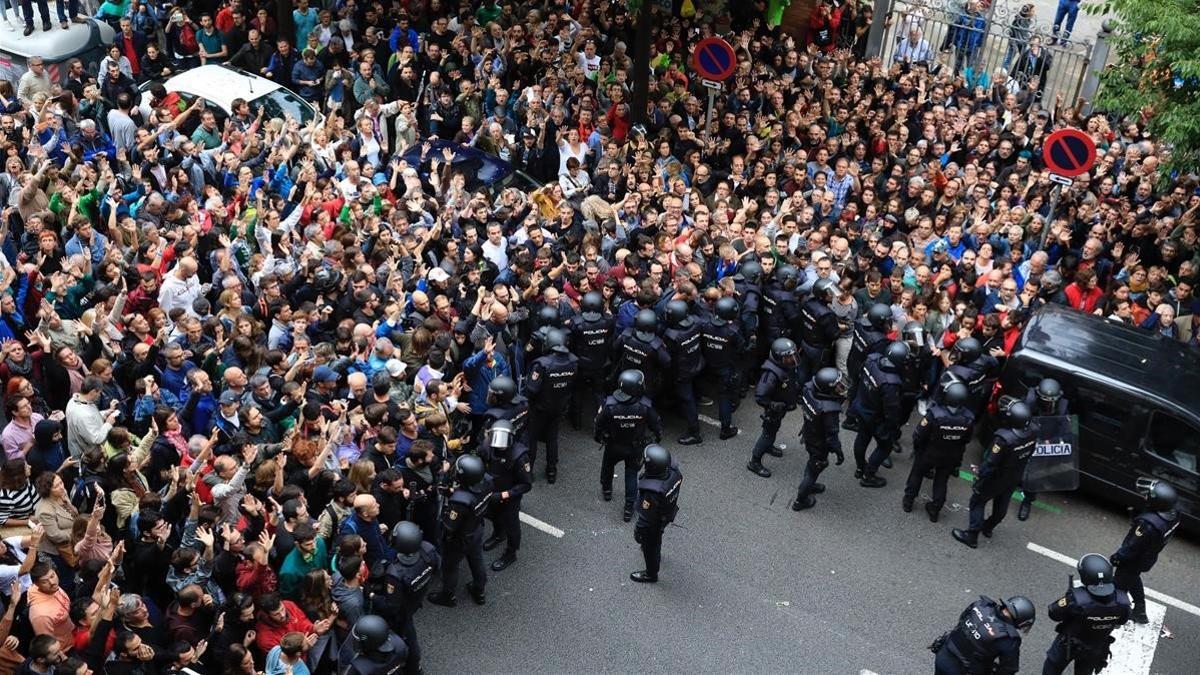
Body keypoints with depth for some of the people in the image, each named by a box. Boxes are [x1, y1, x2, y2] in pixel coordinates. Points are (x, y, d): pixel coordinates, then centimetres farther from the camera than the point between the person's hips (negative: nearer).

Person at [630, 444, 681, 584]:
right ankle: (657, 556, 67)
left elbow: (646, 518, -31)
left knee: (650, 547, 23)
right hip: (668, 514, 7)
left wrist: (638, 532, -11)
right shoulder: (673, 469, -28)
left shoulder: (651, 491, -47)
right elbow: (680, 480, -2)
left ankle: (651, 574, 49)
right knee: (657, 537, 37)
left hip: (654, 524, -7)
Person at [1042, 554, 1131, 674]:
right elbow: (1120, 622, -6)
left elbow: (1053, 613, -21)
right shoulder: (1122, 602, -29)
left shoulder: (1076, 599, -40)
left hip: (1068, 645, -3)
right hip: (1096, 649, 3)